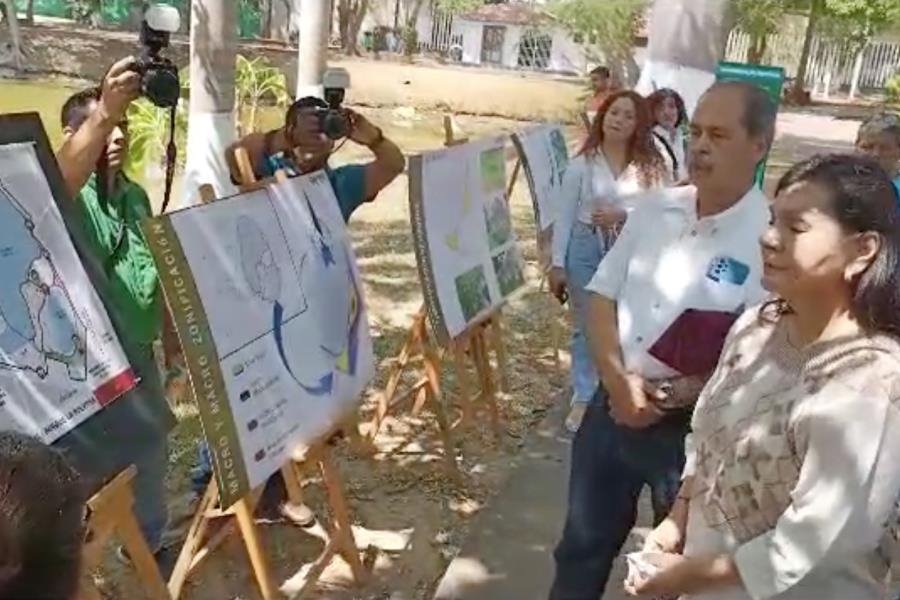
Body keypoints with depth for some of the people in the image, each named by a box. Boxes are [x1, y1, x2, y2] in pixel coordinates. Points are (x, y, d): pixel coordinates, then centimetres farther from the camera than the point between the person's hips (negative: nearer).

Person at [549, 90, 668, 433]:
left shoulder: (650, 165, -2)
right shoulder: (582, 164, -3)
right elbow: (564, 216, 0)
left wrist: (623, 215, -17)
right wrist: (557, 264, -2)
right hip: (586, 248, 0)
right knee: (586, 326, 10)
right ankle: (583, 399, 23)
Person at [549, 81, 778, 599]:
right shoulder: (656, 208, 1)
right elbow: (602, 298, 3)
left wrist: (680, 395, -19)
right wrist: (619, 383, -11)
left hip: (695, 430, -4)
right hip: (612, 408, 5)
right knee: (583, 545, 22)